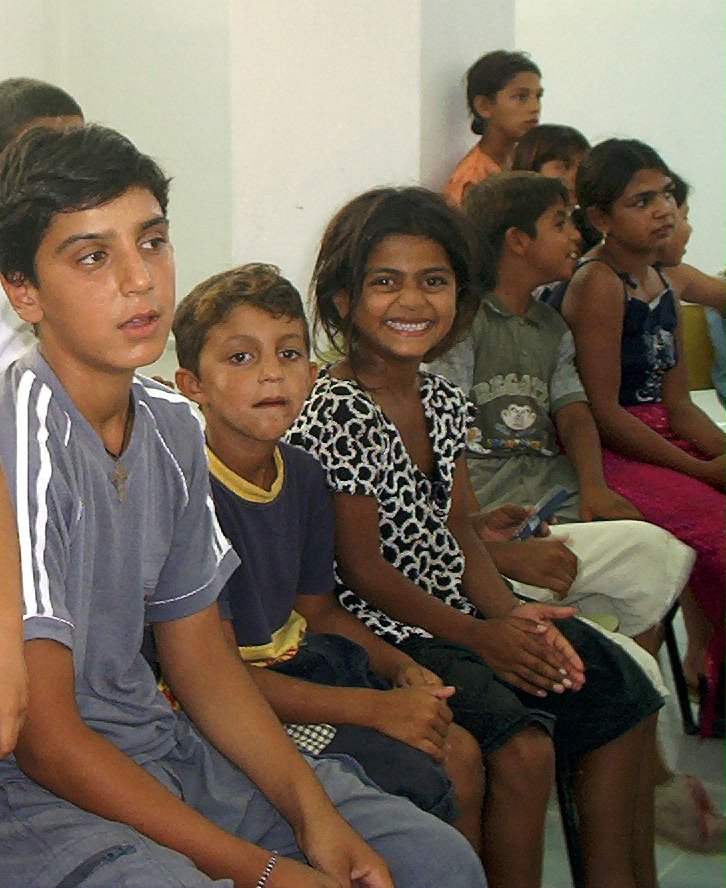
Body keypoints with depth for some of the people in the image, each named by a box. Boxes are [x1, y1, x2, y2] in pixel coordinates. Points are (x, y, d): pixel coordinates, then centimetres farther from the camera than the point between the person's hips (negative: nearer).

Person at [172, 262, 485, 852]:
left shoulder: (302, 474, 3)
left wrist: (399, 666, -3)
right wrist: (376, 708, -23)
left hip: (296, 662, 8)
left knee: (461, 753, 4)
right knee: (415, 781, -17)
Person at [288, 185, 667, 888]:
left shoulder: (443, 402, 7)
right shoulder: (335, 418, -18)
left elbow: (458, 533, 11)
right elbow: (362, 570, -16)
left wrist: (510, 612, -6)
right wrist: (476, 636, -15)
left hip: (462, 612, 9)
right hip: (387, 629, -9)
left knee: (620, 692, 4)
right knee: (520, 744, -27)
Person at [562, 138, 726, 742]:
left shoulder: (663, 285, 15)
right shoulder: (598, 284, -10)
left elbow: (677, 401, 14)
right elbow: (605, 413, -15)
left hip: (666, 439, 8)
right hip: (613, 455, -8)